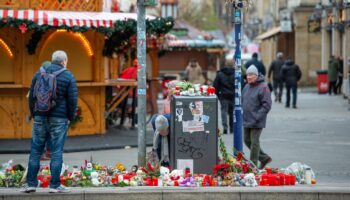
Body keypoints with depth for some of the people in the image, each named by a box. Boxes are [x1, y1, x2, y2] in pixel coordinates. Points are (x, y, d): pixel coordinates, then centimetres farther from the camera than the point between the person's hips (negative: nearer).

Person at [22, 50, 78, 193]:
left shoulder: (39, 74, 6)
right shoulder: (68, 77, -4)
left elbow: (31, 96, 8)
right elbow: (73, 100, -7)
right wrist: (71, 116, 7)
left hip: (40, 117, 3)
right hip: (59, 119, -3)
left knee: (35, 151, 7)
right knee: (56, 152, 0)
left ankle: (31, 183, 5)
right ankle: (55, 185, -1)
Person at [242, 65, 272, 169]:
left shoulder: (263, 87, -13)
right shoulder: (247, 87, 11)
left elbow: (267, 105, -16)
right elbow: (242, 101, 21)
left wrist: (256, 117, -20)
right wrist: (241, 113, 7)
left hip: (257, 122, -8)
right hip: (247, 121, 8)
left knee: (254, 142, -4)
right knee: (247, 140, 14)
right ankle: (264, 158, 27)